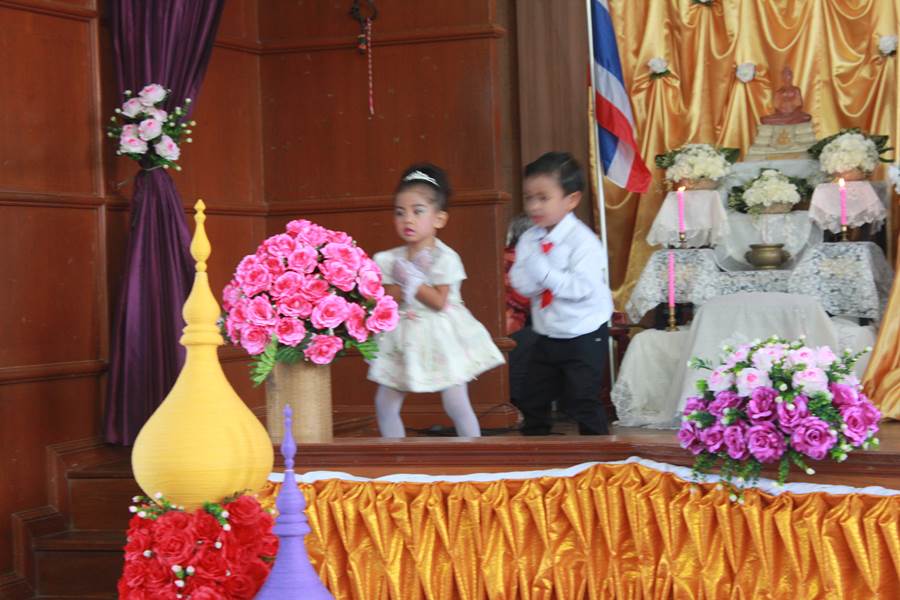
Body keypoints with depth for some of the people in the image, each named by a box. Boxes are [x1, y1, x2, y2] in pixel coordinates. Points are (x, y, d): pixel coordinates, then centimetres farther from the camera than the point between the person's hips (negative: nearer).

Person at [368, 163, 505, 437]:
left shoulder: (445, 258, -12)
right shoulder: (390, 259, 2)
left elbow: (439, 302, -17)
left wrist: (411, 280, -17)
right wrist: (407, 282, -18)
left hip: (440, 339, -5)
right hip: (403, 340, 5)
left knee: (456, 405, -7)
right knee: (384, 404, 7)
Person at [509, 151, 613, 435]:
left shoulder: (583, 241, -18)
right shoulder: (528, 240, -1)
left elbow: (581, 287, -28)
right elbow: (521, 283, -10)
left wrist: (545, 272, -32)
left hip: (583, 337, -6)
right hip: (547, 336, 7)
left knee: (582, 403, -3)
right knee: (533, 401, 15)